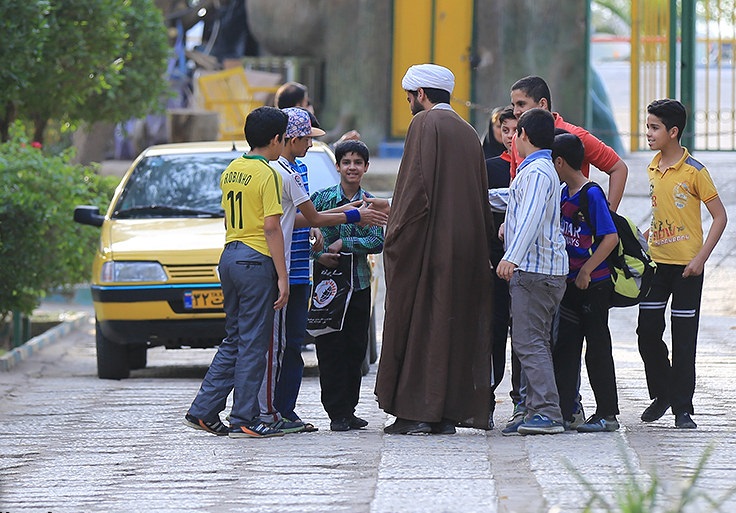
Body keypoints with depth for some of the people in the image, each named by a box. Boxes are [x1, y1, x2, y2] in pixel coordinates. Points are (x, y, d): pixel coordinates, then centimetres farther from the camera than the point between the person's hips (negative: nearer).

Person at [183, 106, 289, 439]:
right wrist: (282, 277, -13)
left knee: (234, 339, 14)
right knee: (253, 343, -3)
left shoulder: (231, 171, 13)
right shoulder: (268, 175, -11)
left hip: (229, 257, 8)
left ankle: (203, 411, 11)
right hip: (257, 261, -8)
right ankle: (244, 420, -1)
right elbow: (271, 227, -14)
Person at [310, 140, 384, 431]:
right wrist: (319, 255, -17)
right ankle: (337, 413, 0)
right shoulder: (322, 198, 1)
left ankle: (349, 409, 14)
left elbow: (378, 242, -5)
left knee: (356, 348, 5)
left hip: (359, 284, 2)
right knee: (331, 348, -4)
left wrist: (344, 244, -15)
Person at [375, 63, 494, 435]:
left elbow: (417, 186, -16)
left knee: (419, 324, -4)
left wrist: (397, 233, -11)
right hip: (466, 248, 7)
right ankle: (449, 413, 7)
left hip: (428, 243, -7)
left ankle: (416, 412, -7)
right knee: (456, 324, 8)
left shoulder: (425, 124, -7)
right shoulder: (467, 132, 17)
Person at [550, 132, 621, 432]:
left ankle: (607, 414, 5)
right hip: (570, 284, 8)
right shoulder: (563, 194, 10)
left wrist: (586, 271, -18)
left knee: (597, 348, -2)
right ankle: (564, 411, 10)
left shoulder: (592, 195, -15)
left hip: (594, 284, -8)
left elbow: (611, 238, -19)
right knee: (564, 346, 7)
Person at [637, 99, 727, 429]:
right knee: (647, 331, 3)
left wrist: (701, 258, -16)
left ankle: (683, 408, 5)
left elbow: (719, 216, -9)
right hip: (657, 262, 6)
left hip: (686, 265, -6)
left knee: (683, 339, -2)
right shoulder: (654, 168, 8)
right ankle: (662, 394, 22)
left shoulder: (694, 171, -11)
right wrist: (645, 235, 8)